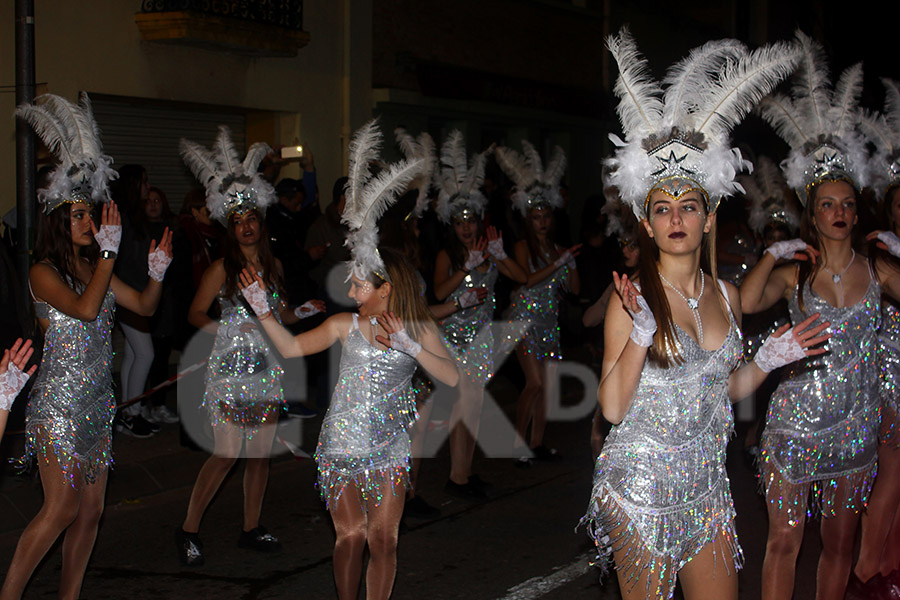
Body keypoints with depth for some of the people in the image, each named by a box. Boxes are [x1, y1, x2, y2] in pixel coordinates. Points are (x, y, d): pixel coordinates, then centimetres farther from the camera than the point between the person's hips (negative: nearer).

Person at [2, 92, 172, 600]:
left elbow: (144, 307, 14)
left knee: (91, 511, 9)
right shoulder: (44, 272, -10)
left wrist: (158, 272, -4)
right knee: (61, 509, -8)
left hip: (99, 403, 7)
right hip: (59, 402, -7)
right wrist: (109, 251, -23)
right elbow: (85, 308, -25)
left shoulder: (95, 268, 10)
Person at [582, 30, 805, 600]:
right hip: (642, 484, -5)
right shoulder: (633, 299, -11)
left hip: (707, 483, 5)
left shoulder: (726, 294, 6)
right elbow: (612, 407, -15)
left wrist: (768, 360, 1)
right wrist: (640, 334, -25)